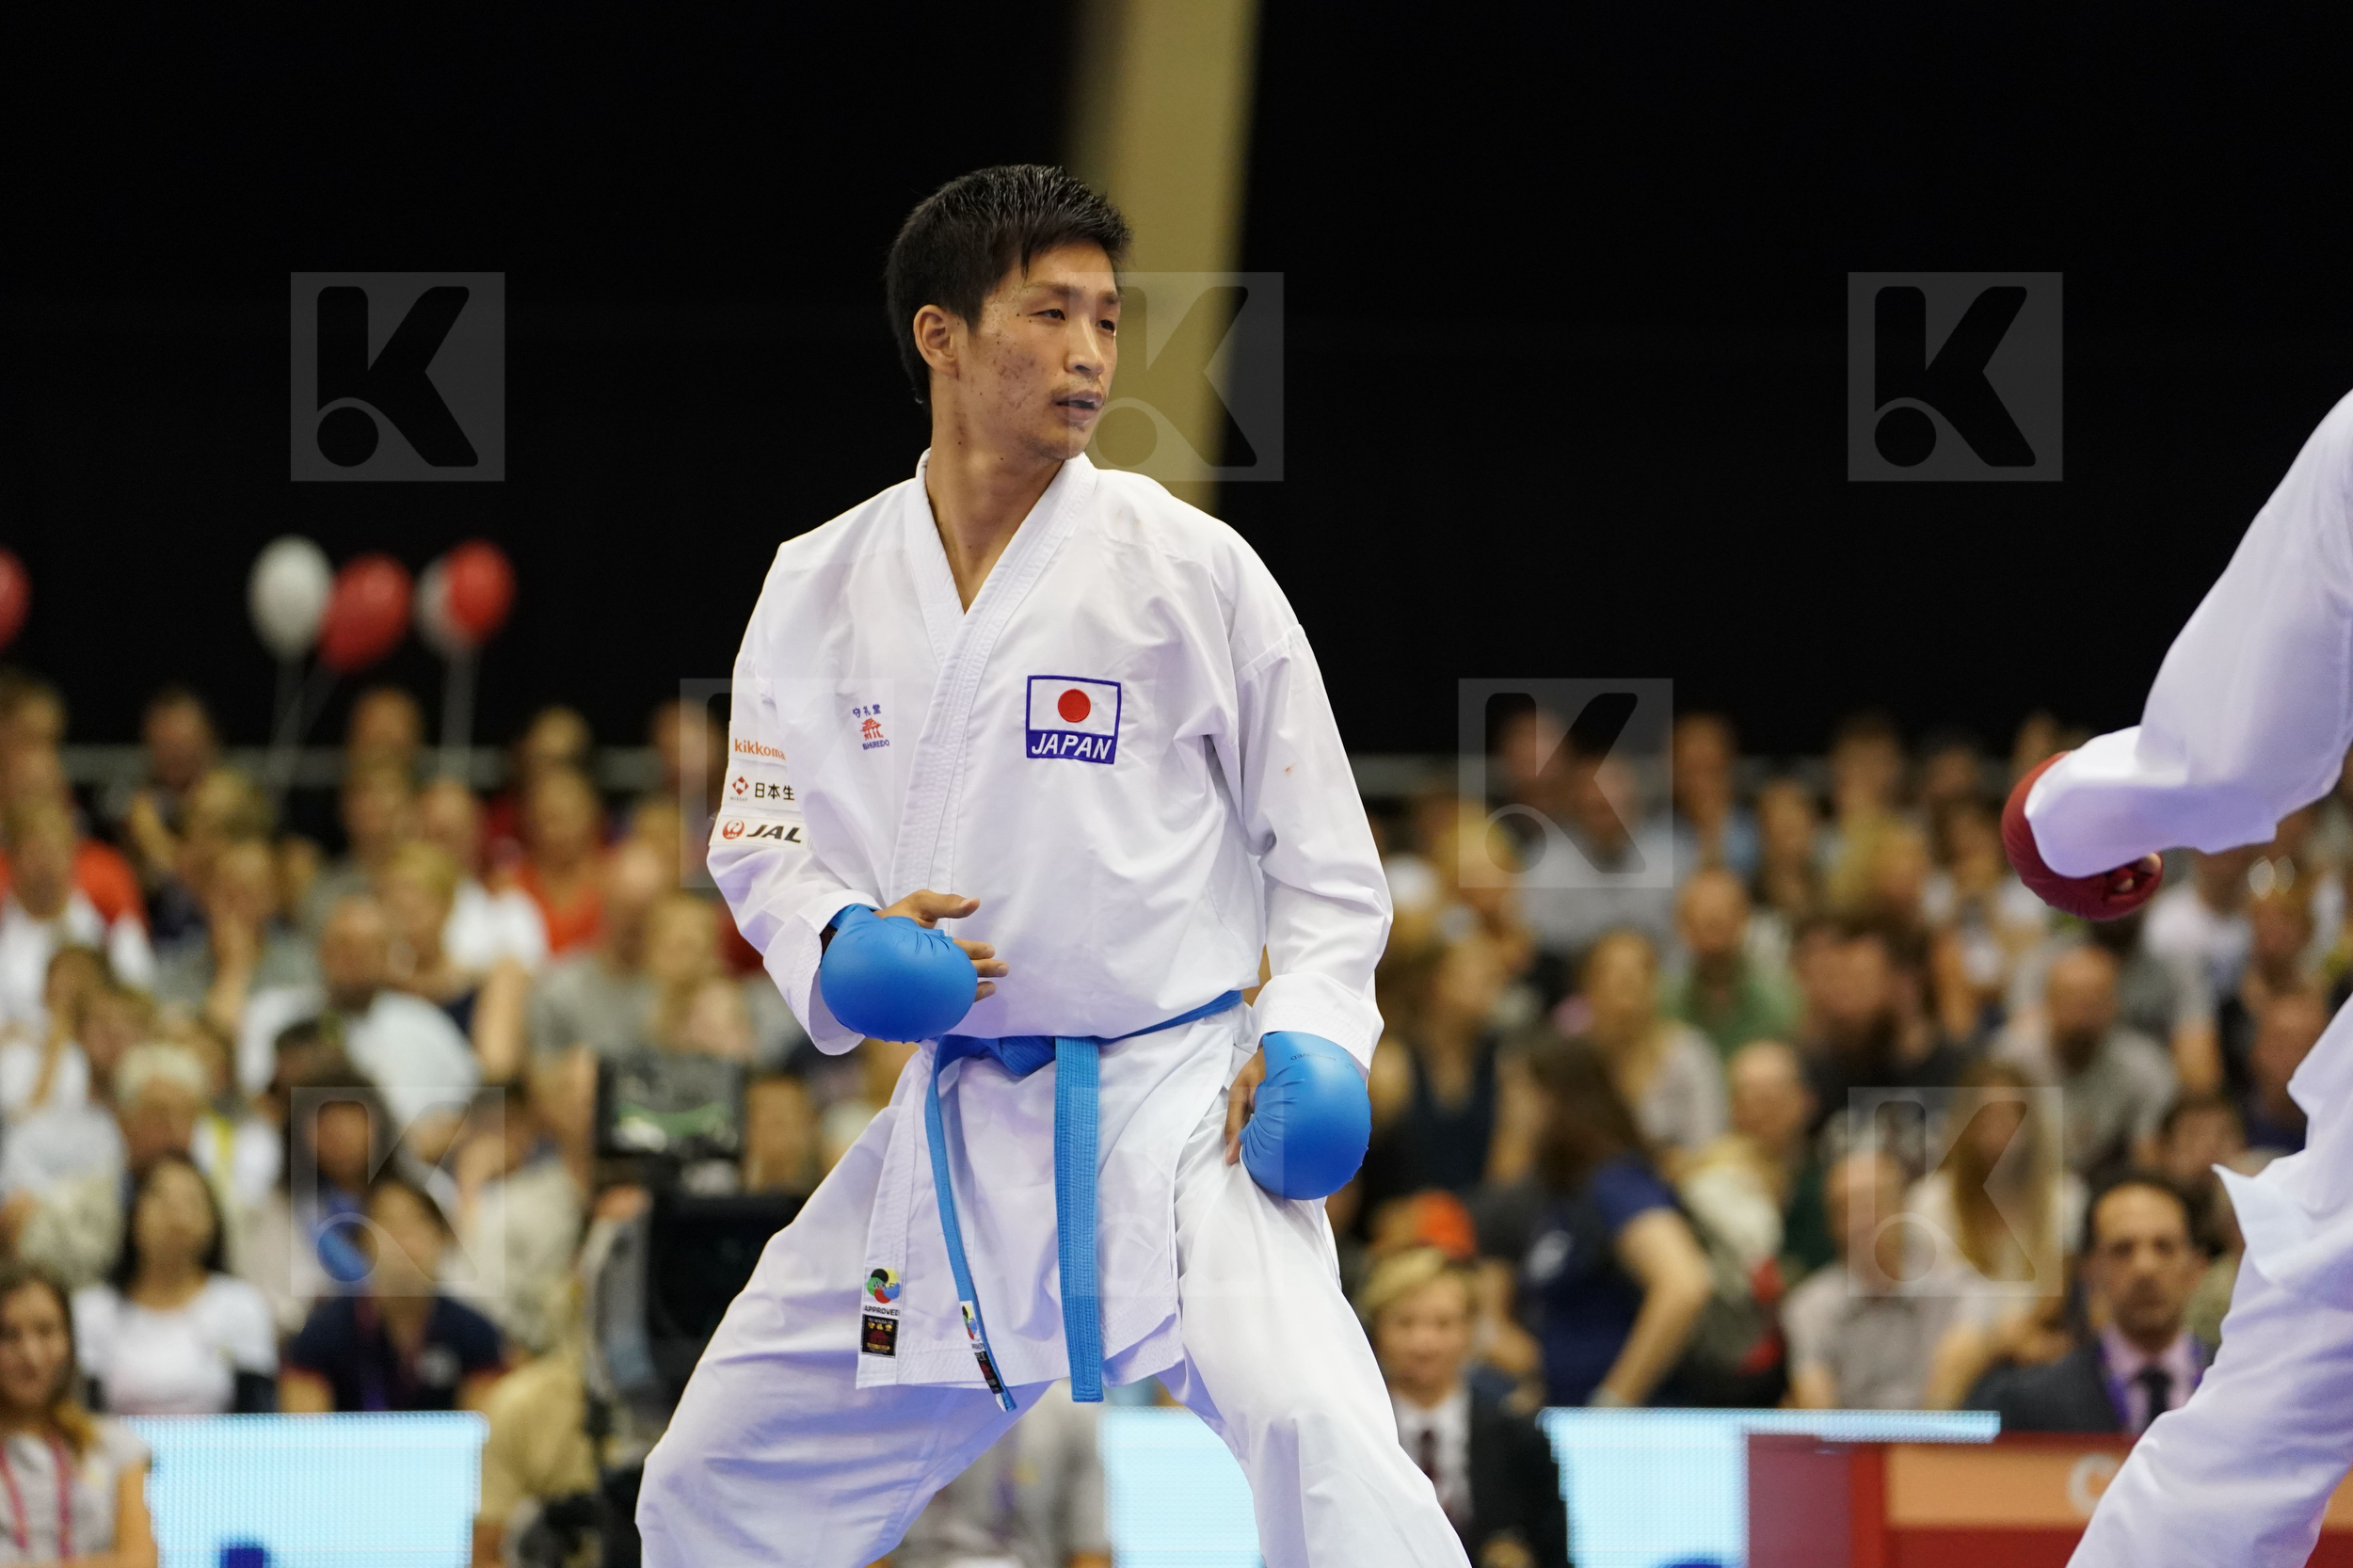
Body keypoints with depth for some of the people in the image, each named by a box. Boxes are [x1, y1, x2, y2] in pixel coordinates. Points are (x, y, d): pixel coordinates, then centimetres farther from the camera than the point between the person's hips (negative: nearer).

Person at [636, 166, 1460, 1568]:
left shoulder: (1193, 570, -5)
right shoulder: (820, 588, 3)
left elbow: (1322, 857, 1)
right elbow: (761, 842, 13)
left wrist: (1309, 1034, -15)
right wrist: (841, 939, -8)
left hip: (1178, 1109, -4)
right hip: (951, 1126, 4)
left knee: (1311, 1424, -29)